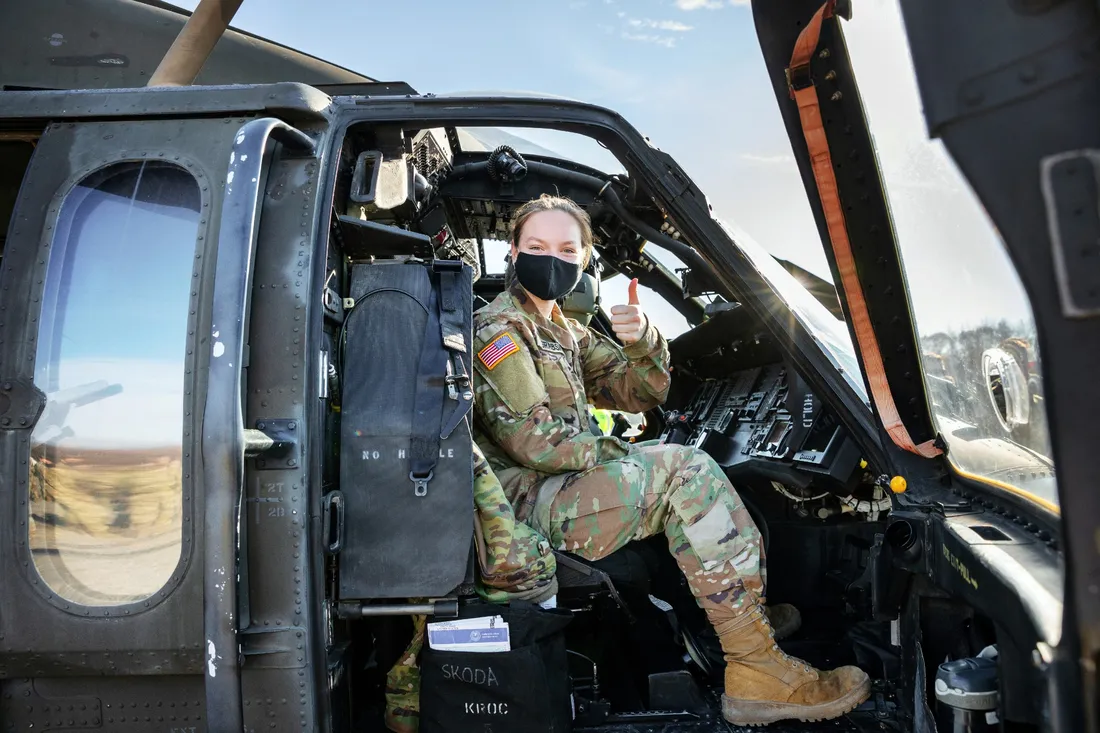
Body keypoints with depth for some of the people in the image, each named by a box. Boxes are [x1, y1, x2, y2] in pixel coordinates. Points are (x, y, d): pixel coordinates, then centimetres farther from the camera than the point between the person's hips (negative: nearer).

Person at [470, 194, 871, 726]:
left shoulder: (562, 331, 18)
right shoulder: (497, 329, -9)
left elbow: (642, 394, 11)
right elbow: (534, 442, -20)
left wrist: (642, 341, -9)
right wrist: (612, 452, -9)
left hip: (561, 487, 10)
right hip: (526, 506, -10)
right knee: (684, 471, -20)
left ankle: (745, 611, 9)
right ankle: (756, 672, -17)